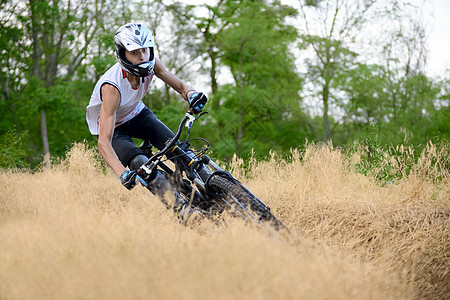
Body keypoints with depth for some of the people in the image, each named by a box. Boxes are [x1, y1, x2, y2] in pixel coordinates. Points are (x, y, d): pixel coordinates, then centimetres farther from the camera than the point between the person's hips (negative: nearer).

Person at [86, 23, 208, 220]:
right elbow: (104, 142, -41)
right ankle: (182, 211, -32)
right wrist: (122, 174, -56)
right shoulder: (112, 87, -38)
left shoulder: (150, 64, -23)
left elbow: (180, 86, -11)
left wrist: (192, 95, -37)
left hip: (137, 114, 5)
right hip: (113, 126, -5)